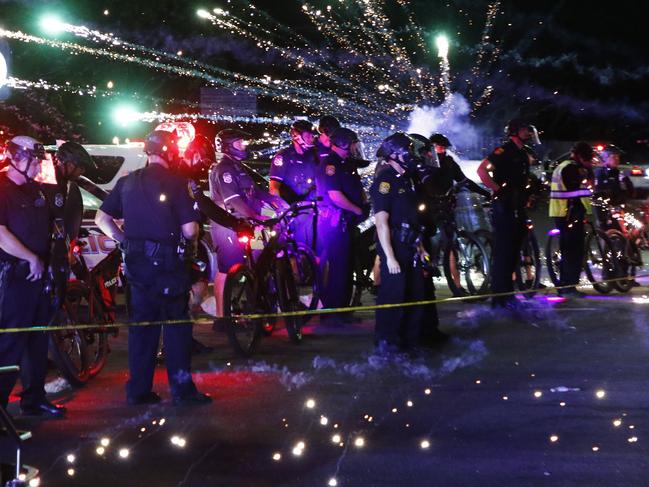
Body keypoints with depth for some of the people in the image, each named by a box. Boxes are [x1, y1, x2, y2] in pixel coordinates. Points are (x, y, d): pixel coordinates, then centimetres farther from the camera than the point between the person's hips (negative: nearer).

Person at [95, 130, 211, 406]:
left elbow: (102, 219, 9)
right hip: (166, 259, -5)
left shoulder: (128, 182, 7)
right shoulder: (175, 183, -9)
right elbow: (189, 229, -12)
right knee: (176, 323, 1)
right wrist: (192, 239, 9)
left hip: (135, 260, 6)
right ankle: (182, 389, 0)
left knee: (141, 322, 11)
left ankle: (138, 390, 14)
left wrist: (125, 240, 13)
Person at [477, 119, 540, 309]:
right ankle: (499, 298, -5)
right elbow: (482, 170, -22)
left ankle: (507, 292, 21)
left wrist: (525, 197, 18)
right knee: (503, 251, -8)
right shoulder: (504, 151, -11)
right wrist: (497, 189, -19)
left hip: (517, 208, 9)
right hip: (504, 208, -9)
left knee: (513, 251, 12)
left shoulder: (523, 154, 18)